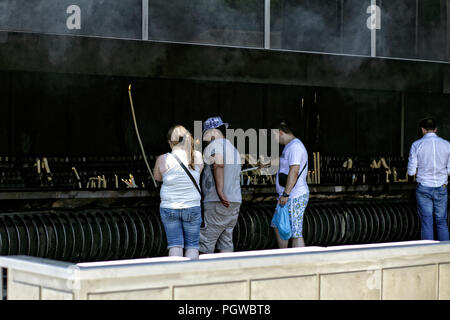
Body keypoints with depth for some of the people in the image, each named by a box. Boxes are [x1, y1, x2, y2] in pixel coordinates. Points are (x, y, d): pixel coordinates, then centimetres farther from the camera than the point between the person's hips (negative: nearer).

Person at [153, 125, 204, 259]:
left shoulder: (163, 160, -9)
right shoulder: (197, 156, -7)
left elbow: (157, 177, 7)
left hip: (168, 208, 0)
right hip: (192, 208, 0)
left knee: (175, 245, 6)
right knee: (192, 245, 9)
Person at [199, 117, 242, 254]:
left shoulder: (214, 145, -8)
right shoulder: (233, 149, 21)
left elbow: (219, 164, -26)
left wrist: (220, 192, -29)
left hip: (217, 202, -9)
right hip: (235, 201, 9)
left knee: (205, 243, -3)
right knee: (226, 243, 9)